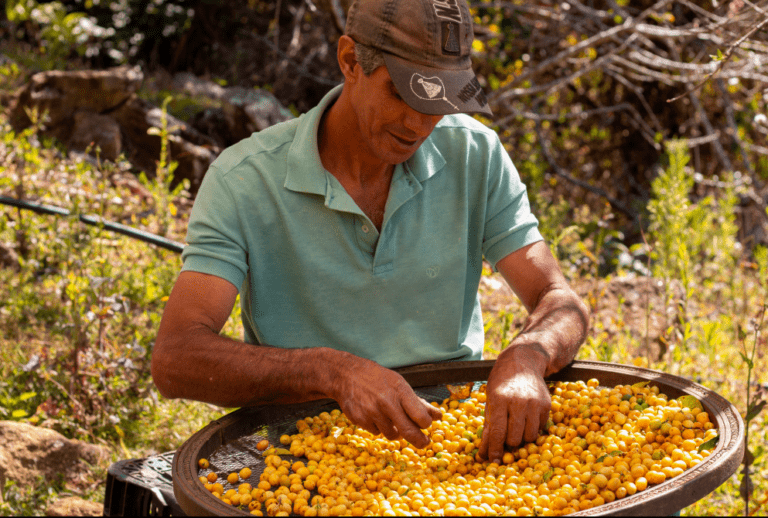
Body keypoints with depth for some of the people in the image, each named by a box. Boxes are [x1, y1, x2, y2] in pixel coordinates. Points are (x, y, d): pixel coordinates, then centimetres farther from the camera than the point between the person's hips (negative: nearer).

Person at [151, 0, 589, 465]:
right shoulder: (244, 180, -10)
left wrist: (524, 360, -25)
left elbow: (562, 305, 0)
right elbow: (175, 360, -18)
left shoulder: (475, 155, 1)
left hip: (451, 430, 2)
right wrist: (334, 371, -34)